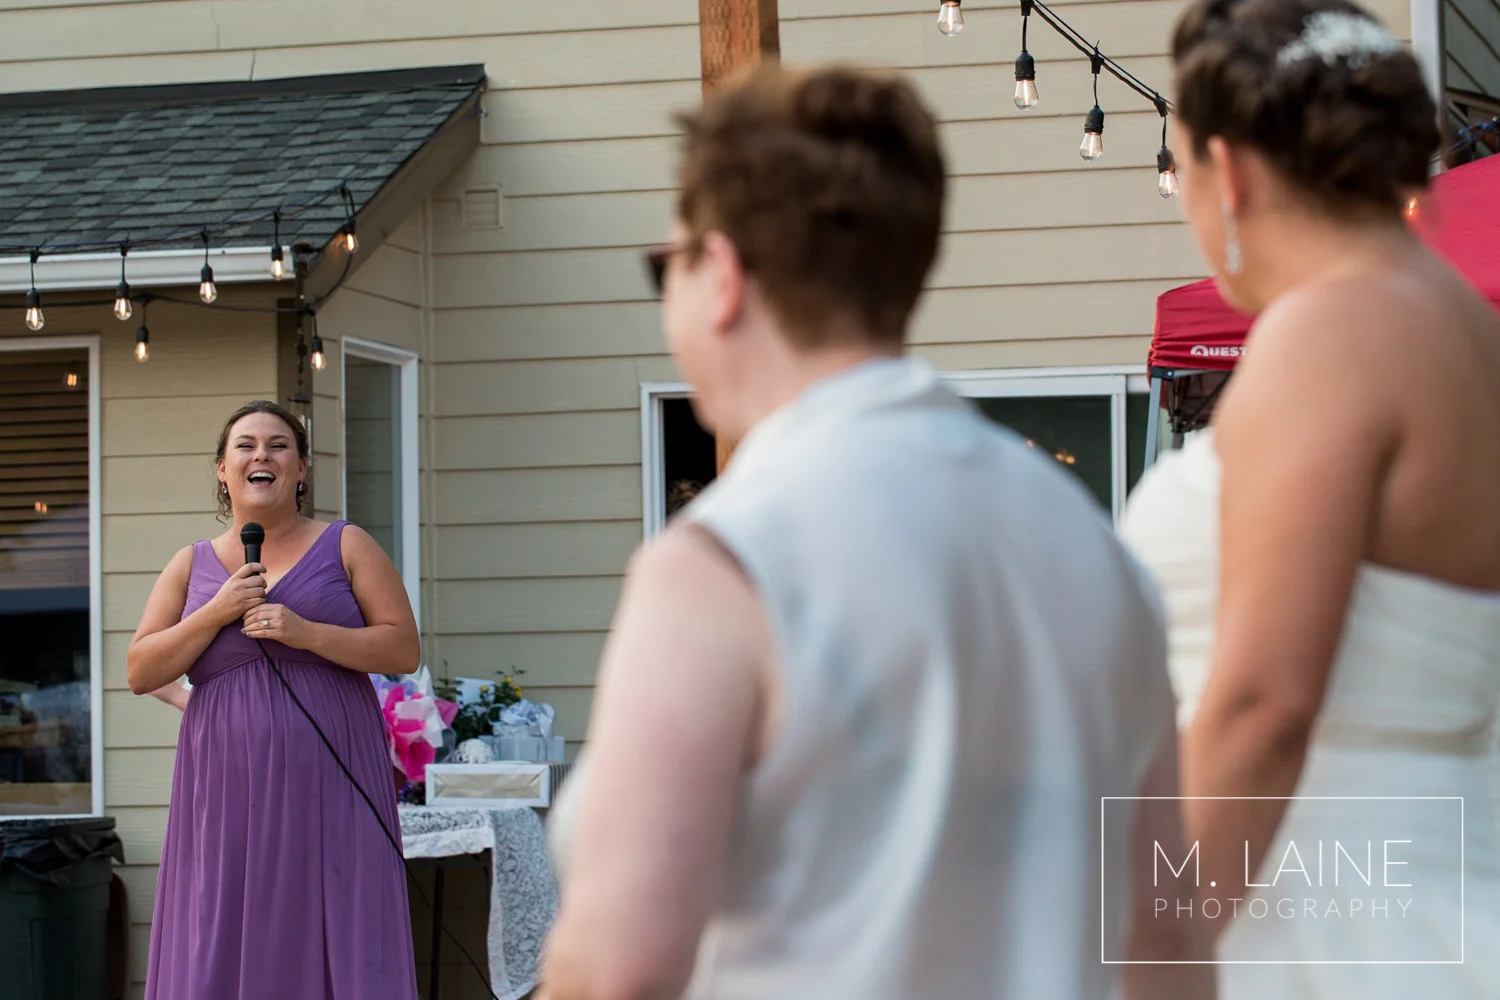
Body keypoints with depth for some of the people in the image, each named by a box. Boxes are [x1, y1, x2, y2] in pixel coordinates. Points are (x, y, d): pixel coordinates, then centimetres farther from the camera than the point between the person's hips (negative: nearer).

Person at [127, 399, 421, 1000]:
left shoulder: (346, 548, 7)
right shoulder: (192, 565, 13)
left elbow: (404, 650, 0)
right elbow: (139, 673, 7)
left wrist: (307, 633, -12)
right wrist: (216, 613, -6)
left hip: (327, 790, -2)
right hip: (228, 793, 2)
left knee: (333, 941, -5)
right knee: (225, 948, -1)